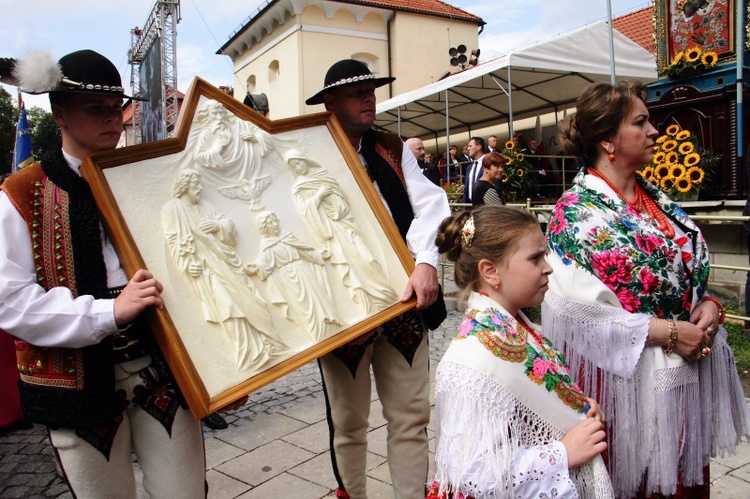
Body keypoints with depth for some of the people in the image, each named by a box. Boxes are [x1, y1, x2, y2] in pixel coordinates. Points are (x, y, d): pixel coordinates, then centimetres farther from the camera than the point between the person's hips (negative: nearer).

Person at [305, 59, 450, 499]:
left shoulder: (395, 151, 10)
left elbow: (428, 202, -3)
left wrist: (425, 262, -20)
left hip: (404, 300, 3)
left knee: (411, 417, 10)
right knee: (348, 423, 14)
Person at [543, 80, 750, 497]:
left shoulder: (658, 200, 9)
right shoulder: (576, 212, -14)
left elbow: (692, 271, 17)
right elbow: (579, 307, -21)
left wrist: (709, 305, -4)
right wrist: (665, 332, -21)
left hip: (687, 369, 7)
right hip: (625, 373, -7)